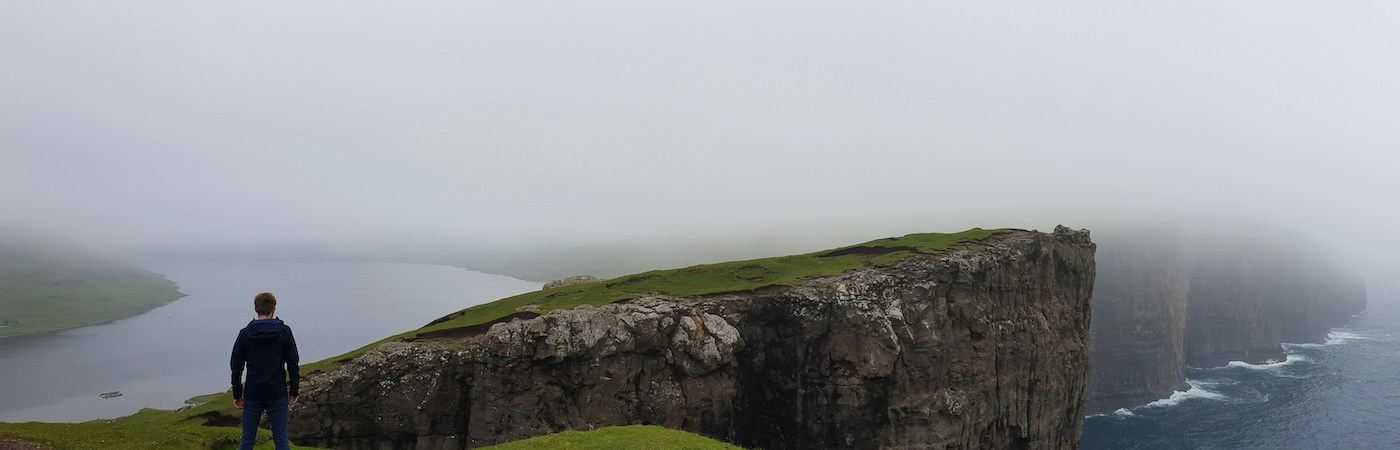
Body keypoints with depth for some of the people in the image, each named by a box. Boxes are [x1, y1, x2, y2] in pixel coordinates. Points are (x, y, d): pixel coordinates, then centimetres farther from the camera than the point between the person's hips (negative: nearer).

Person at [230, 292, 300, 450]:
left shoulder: (245, 334, -2)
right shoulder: (284, 332, -5)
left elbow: (236, 367, 1)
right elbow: (293, 364, -5)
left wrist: (237, 395, 10)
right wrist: (293, 391, 5)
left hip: (252, 395, 1)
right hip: (277, 395, -1)